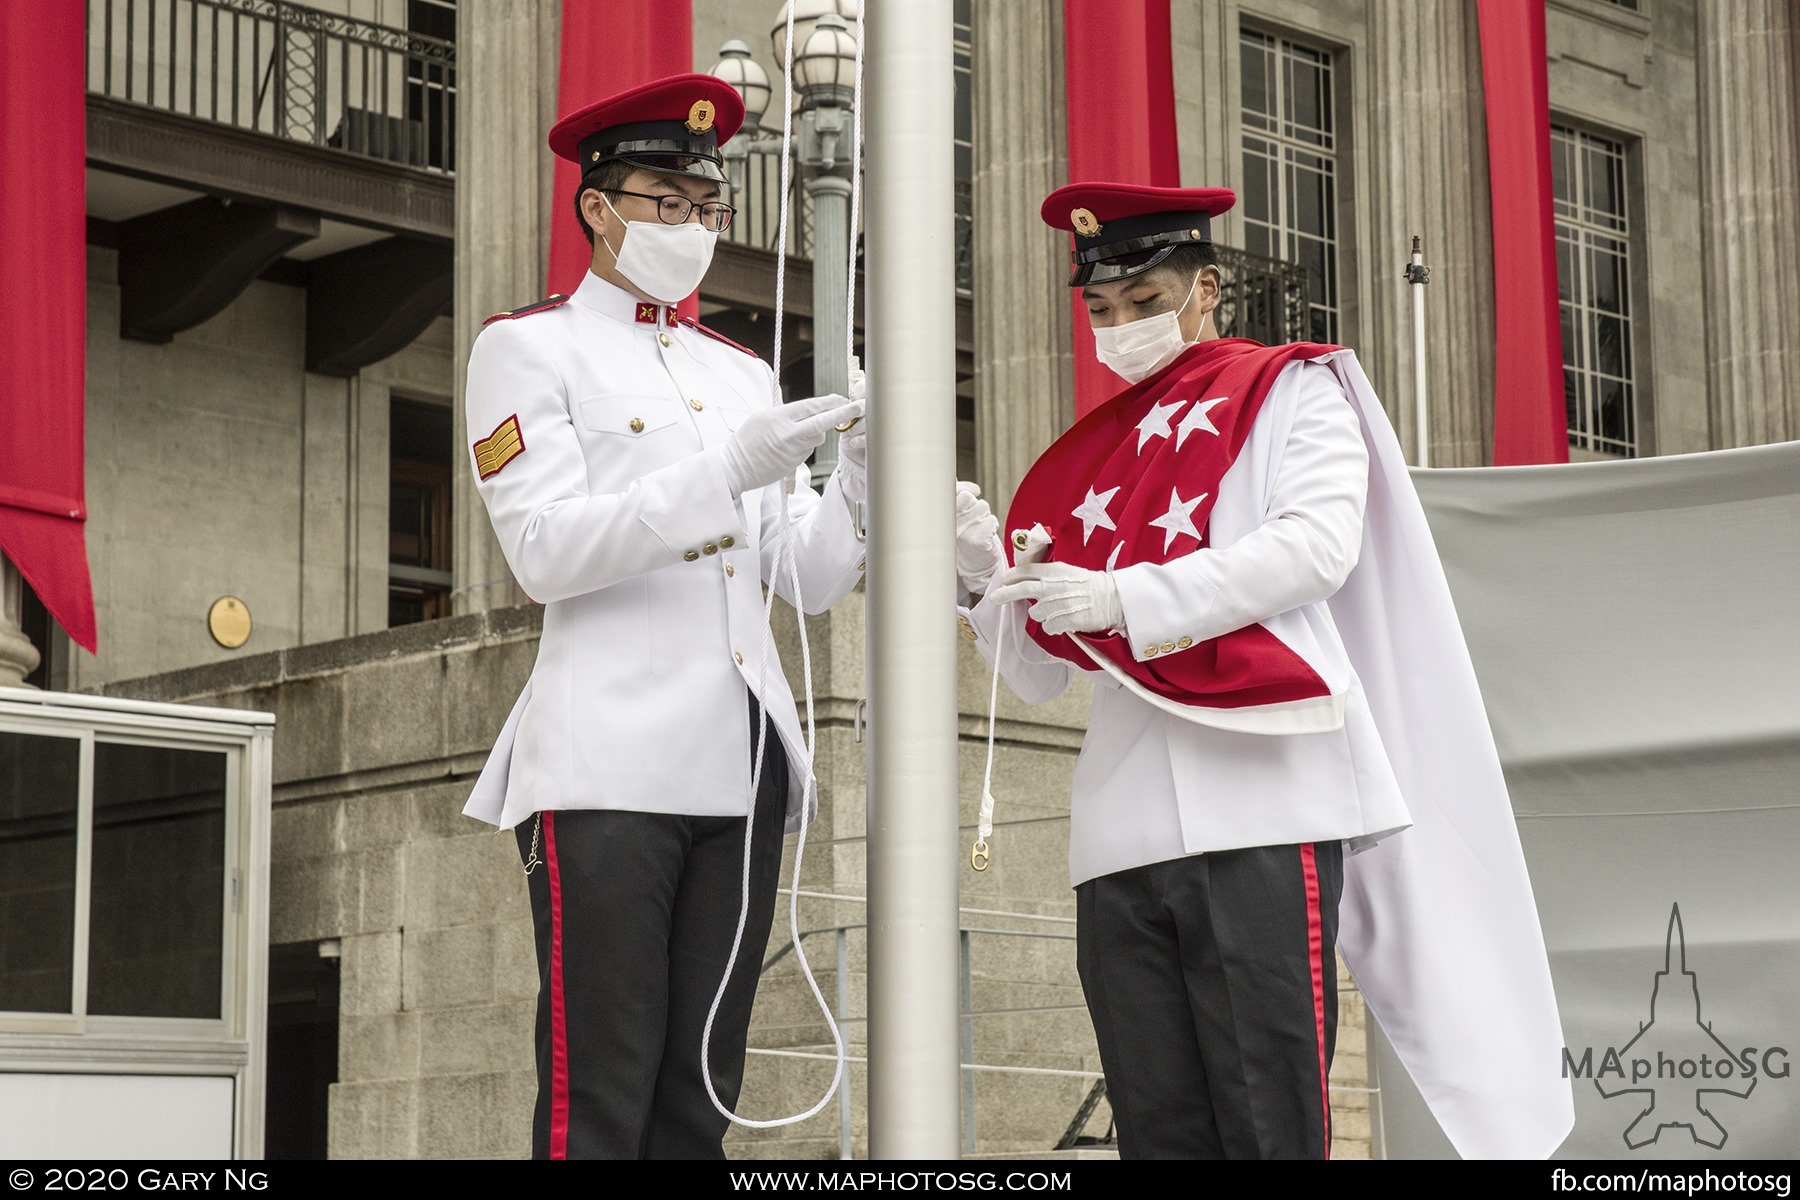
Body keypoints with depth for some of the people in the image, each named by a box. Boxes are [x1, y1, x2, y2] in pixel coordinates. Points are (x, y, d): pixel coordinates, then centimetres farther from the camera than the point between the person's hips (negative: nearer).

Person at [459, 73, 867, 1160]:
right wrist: (728, 472, -17)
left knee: (699, 1099, 5)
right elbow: (545, 552, -8)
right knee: (599, 1102, -9)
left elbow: (807, 580, 16)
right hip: (610, 768, -6)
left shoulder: (742, 370, 22)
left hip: (742, 763, 6)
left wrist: (861, 472, -3)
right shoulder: (528, 348, 5)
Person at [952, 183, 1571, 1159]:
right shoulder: (1086, 457, 23)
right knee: (1157, 1127, 2)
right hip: (1121, 824, 4)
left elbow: (1318, 544, -8)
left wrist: (1118, 598, -11)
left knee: (1271, 1119, -8)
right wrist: (987, 574, 1)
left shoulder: (1292, 391, 12)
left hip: (1263, 799, -4)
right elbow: (1039, 675, 21)